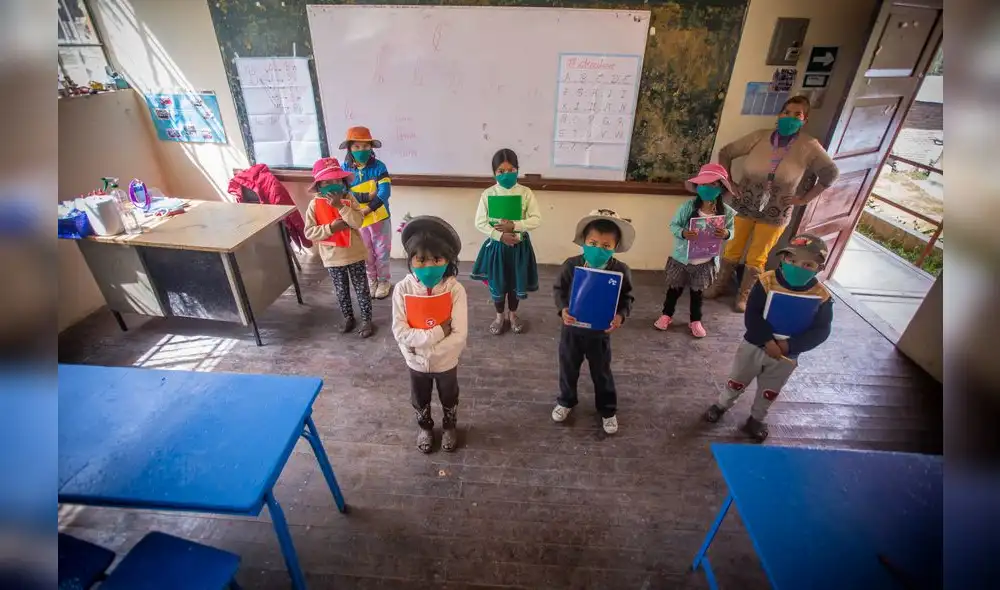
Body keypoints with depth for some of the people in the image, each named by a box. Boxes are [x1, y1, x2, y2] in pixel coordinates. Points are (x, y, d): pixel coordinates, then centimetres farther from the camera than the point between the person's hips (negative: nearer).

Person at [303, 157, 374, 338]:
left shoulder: (349, 199, -8)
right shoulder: (315, 204, -8)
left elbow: (358, 222, -20)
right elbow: (309, 232, -10)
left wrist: (340, 206, -27)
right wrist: (330, 228, -22)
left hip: (354, 254, -1)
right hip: (332, 257, 1)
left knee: (361, 288, 9)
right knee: (341, 290, 17)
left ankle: (366, 319, 23)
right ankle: (348, 317, 36)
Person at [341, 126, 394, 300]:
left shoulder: (378, 166, -12)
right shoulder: (344, 168, -6)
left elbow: (385, 192, -21)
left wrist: (367, 209, -27)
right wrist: (368, 196, -25)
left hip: (379, 217, -2)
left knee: (381, 251, 10)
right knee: (366, 253, 16)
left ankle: (384, 281, 30)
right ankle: (371, 280, 36)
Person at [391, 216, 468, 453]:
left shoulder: (455, 290, -25)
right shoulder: (403, 289, -21)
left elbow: (459, 336, -26)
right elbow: (400, 332, -24)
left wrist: (421, 345, -26)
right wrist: (437, 332, -32)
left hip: (446, 362, -1)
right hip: (416, 362, 1)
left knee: (449, 399, 26)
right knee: (420, 401, 27)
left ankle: (450, 426, 56)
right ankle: (425, 427, 57)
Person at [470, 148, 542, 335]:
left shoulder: (526, 192, -8)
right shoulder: (488, 194, -8)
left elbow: (536, 220, -11)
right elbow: (480, 222, -9)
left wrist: (514, 225, -24)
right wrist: (500, 235, -20)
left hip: (520, 245, 0)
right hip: (496, 245, 0)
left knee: (516, 282, 15)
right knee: (497, 283, 12)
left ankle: (512, 314, 39)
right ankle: (500, 316, 35)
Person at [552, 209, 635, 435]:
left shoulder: (621, 270, -15)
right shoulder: (571, 265, -16)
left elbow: (627, 298, -5)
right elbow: (559, 289, -5)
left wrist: (620, 315, -23)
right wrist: (563, 309, -22)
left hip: (600, 332, 0)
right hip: (572, 328, 1)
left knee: (602, 373, 17)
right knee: (568, 368, 19)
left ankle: (608, 410, 41)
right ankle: (566, 401, 45)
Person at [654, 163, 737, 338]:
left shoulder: (727, 212, -11)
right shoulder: (688, 206, -16)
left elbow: (732, 231, 1)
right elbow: (673, 225, -9)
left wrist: (726, 234, -23)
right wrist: (683, 233, -30)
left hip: (705, 262, 1)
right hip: (681, 258, -1)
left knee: (697, 292, 19)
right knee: (674, 289, 16)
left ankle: (695, 321, 39)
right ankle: (667, 315, 38)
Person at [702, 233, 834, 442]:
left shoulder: (822, 297, -15)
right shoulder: (767, 281, -21)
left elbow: (820, 331, -12)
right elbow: (751, 315, -21)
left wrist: (789, 346, -23)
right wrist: (768, 341, -28)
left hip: (787, 357, 2)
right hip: (754, 346, -2)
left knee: (769, 393, 23)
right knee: (736, 382, 19)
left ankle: (756, 419, 46)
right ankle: (721, 405, 44)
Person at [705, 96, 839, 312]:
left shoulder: (809, 147, -8)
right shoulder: (760, 136, -8)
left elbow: (831, 173, 2)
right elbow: (725, 152, 0)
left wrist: (804, 199, -3)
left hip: (774, 213, 0)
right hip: (744, 205, 1)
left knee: (756, 258, 8)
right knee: (732, 249, 9)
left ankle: (744, 295, 24)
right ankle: (720, 285, 29)